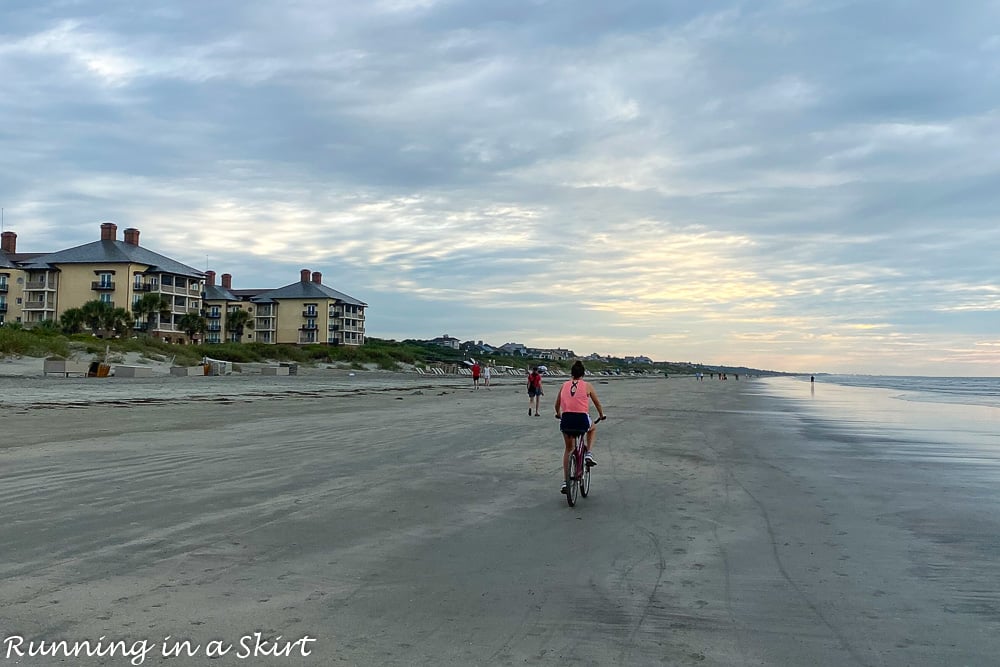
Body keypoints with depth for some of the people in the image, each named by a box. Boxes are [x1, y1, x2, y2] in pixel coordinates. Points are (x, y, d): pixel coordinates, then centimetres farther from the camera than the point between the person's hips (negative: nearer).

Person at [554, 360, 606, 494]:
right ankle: (589, 453, 19)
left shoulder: (564, 385, 12)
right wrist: (601, 416, 35)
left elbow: (557, 404, 22)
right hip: (582, 420, -2)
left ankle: (565, 481, 18)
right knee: (592, 428, 36)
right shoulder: (587, 386, 6)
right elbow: (597, 403, 16)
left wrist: (558, 415, 43)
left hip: (566, 420, 2)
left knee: (568, 449, 24)